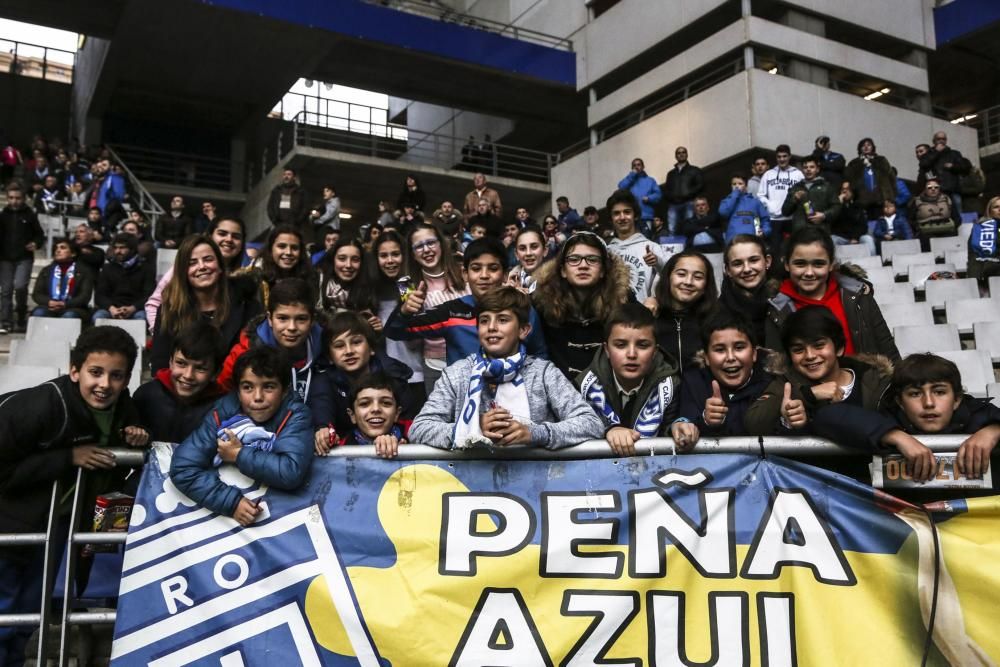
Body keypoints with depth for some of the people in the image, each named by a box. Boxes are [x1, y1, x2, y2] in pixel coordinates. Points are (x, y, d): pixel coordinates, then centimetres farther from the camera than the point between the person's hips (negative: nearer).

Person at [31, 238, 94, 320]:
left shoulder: (84, 271, 11)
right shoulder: (46, 271, 22)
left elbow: (85, 296, -1)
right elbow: (36, 294, 12)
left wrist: (65, 304, -18)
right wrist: (49, 302, -12)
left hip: (73, 309, -3)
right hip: (50, 308, 3)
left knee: (70, 315, -37)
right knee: (39, 313, -31)